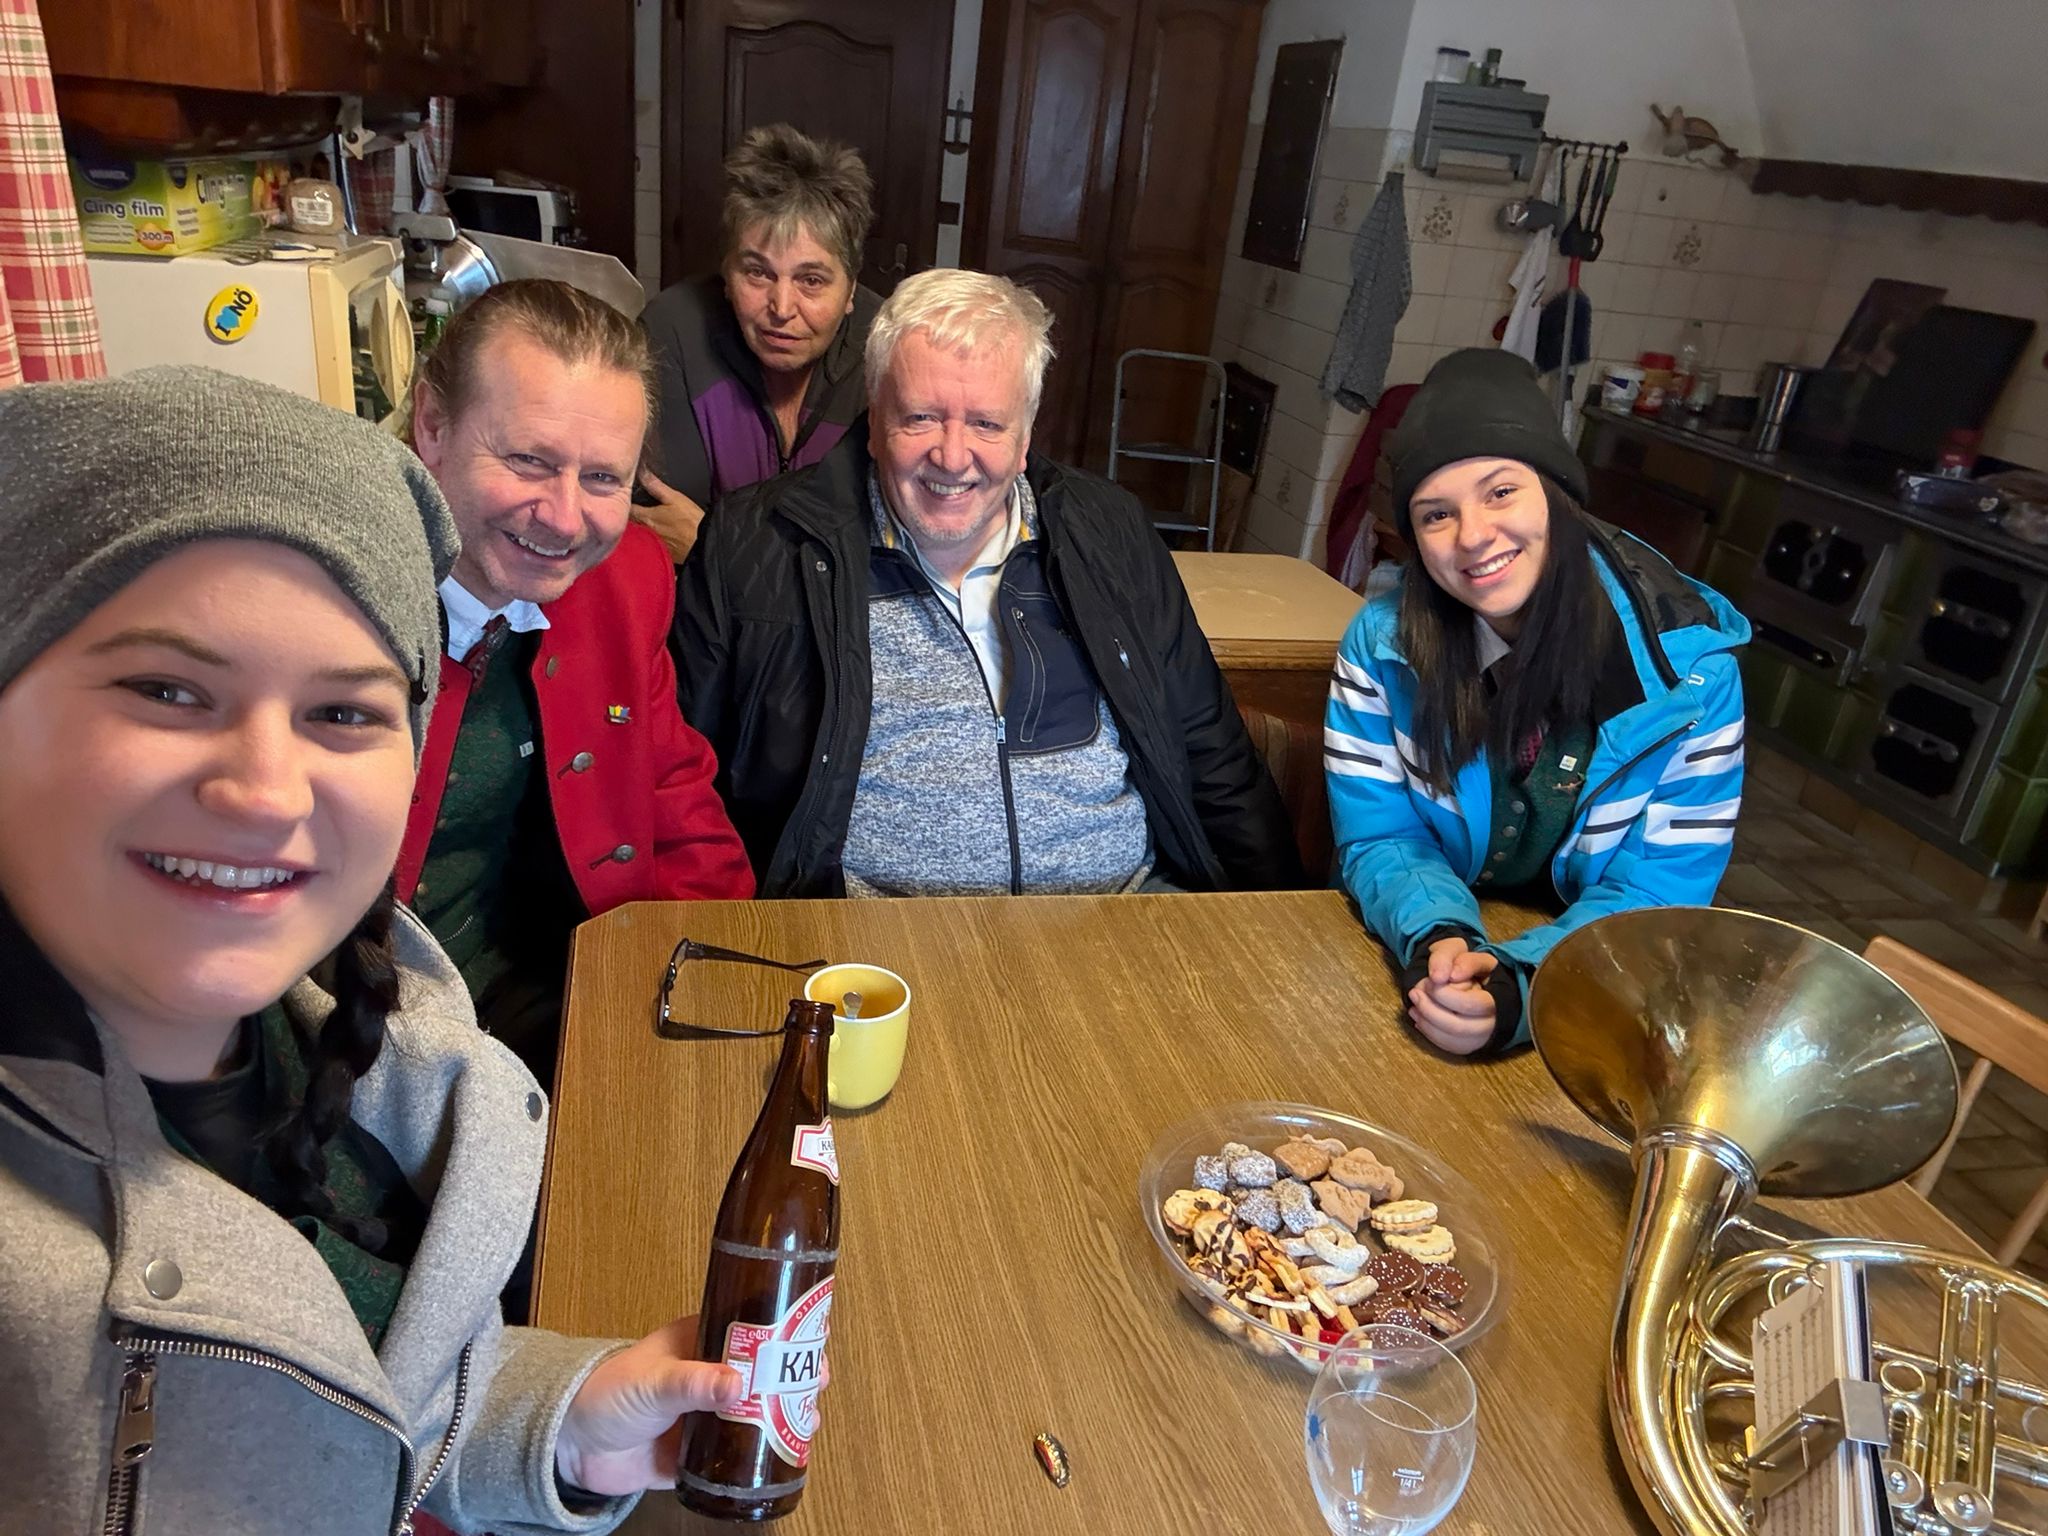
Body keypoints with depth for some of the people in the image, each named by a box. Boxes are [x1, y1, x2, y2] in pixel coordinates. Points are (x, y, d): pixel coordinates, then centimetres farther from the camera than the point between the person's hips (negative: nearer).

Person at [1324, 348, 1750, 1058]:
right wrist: (1438, 941, -30)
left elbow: (1661, 889, -14)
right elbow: (1379, 838, -8)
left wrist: (1519, 989, -32)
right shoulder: (1382, 641, -11)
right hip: (1406, 956, 1)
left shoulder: (1689, 662, -15)